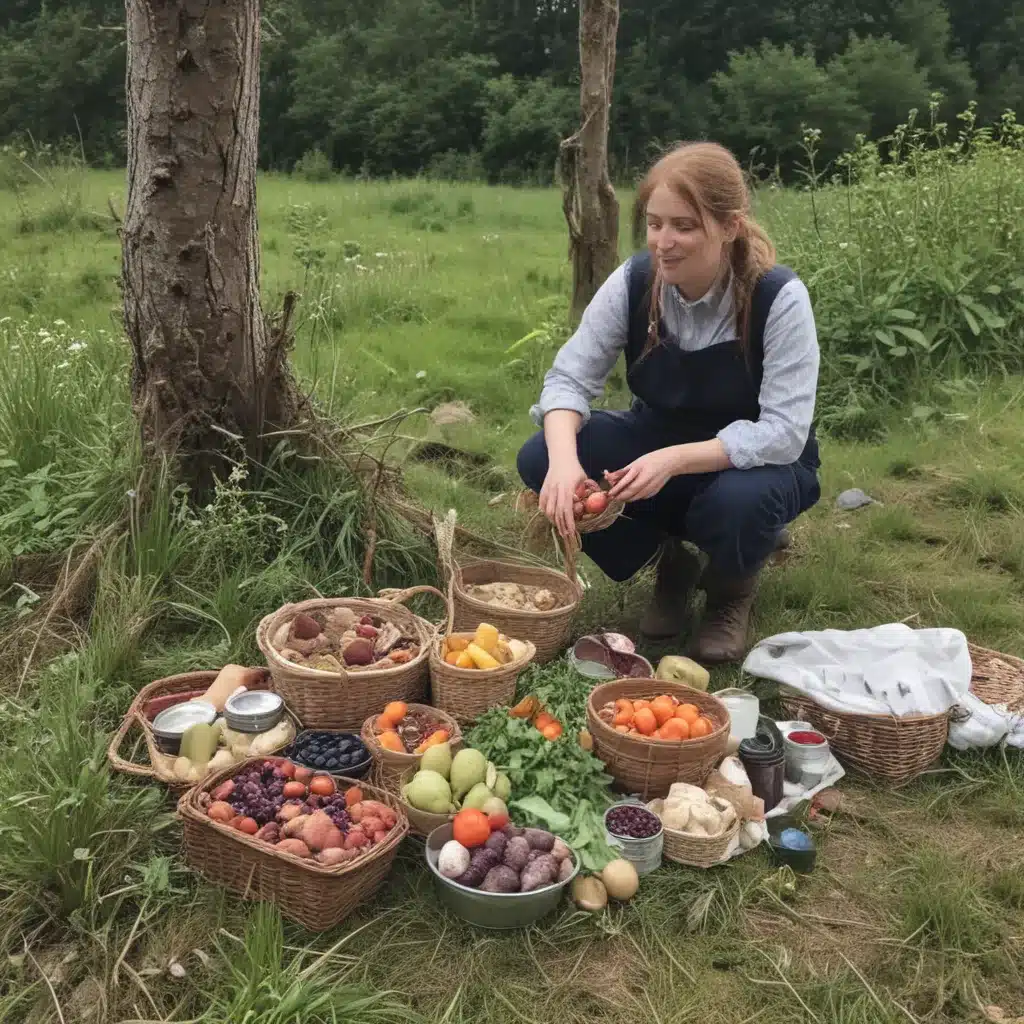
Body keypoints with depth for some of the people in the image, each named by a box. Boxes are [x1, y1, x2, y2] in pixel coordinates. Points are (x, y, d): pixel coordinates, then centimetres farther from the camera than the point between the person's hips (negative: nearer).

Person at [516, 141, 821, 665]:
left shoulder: (779, 298, -26)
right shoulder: (633, 281, -16)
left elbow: (784, 433, -29)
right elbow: (569, 378, -16)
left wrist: (674, 461, -42)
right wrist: (564, 458, -38)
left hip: (755, 460, -3)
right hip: (659, 440, 4)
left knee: (739, 502, -40)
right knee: (539, 459, -20)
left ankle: (731, 588, 1)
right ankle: (671, 561, 4)